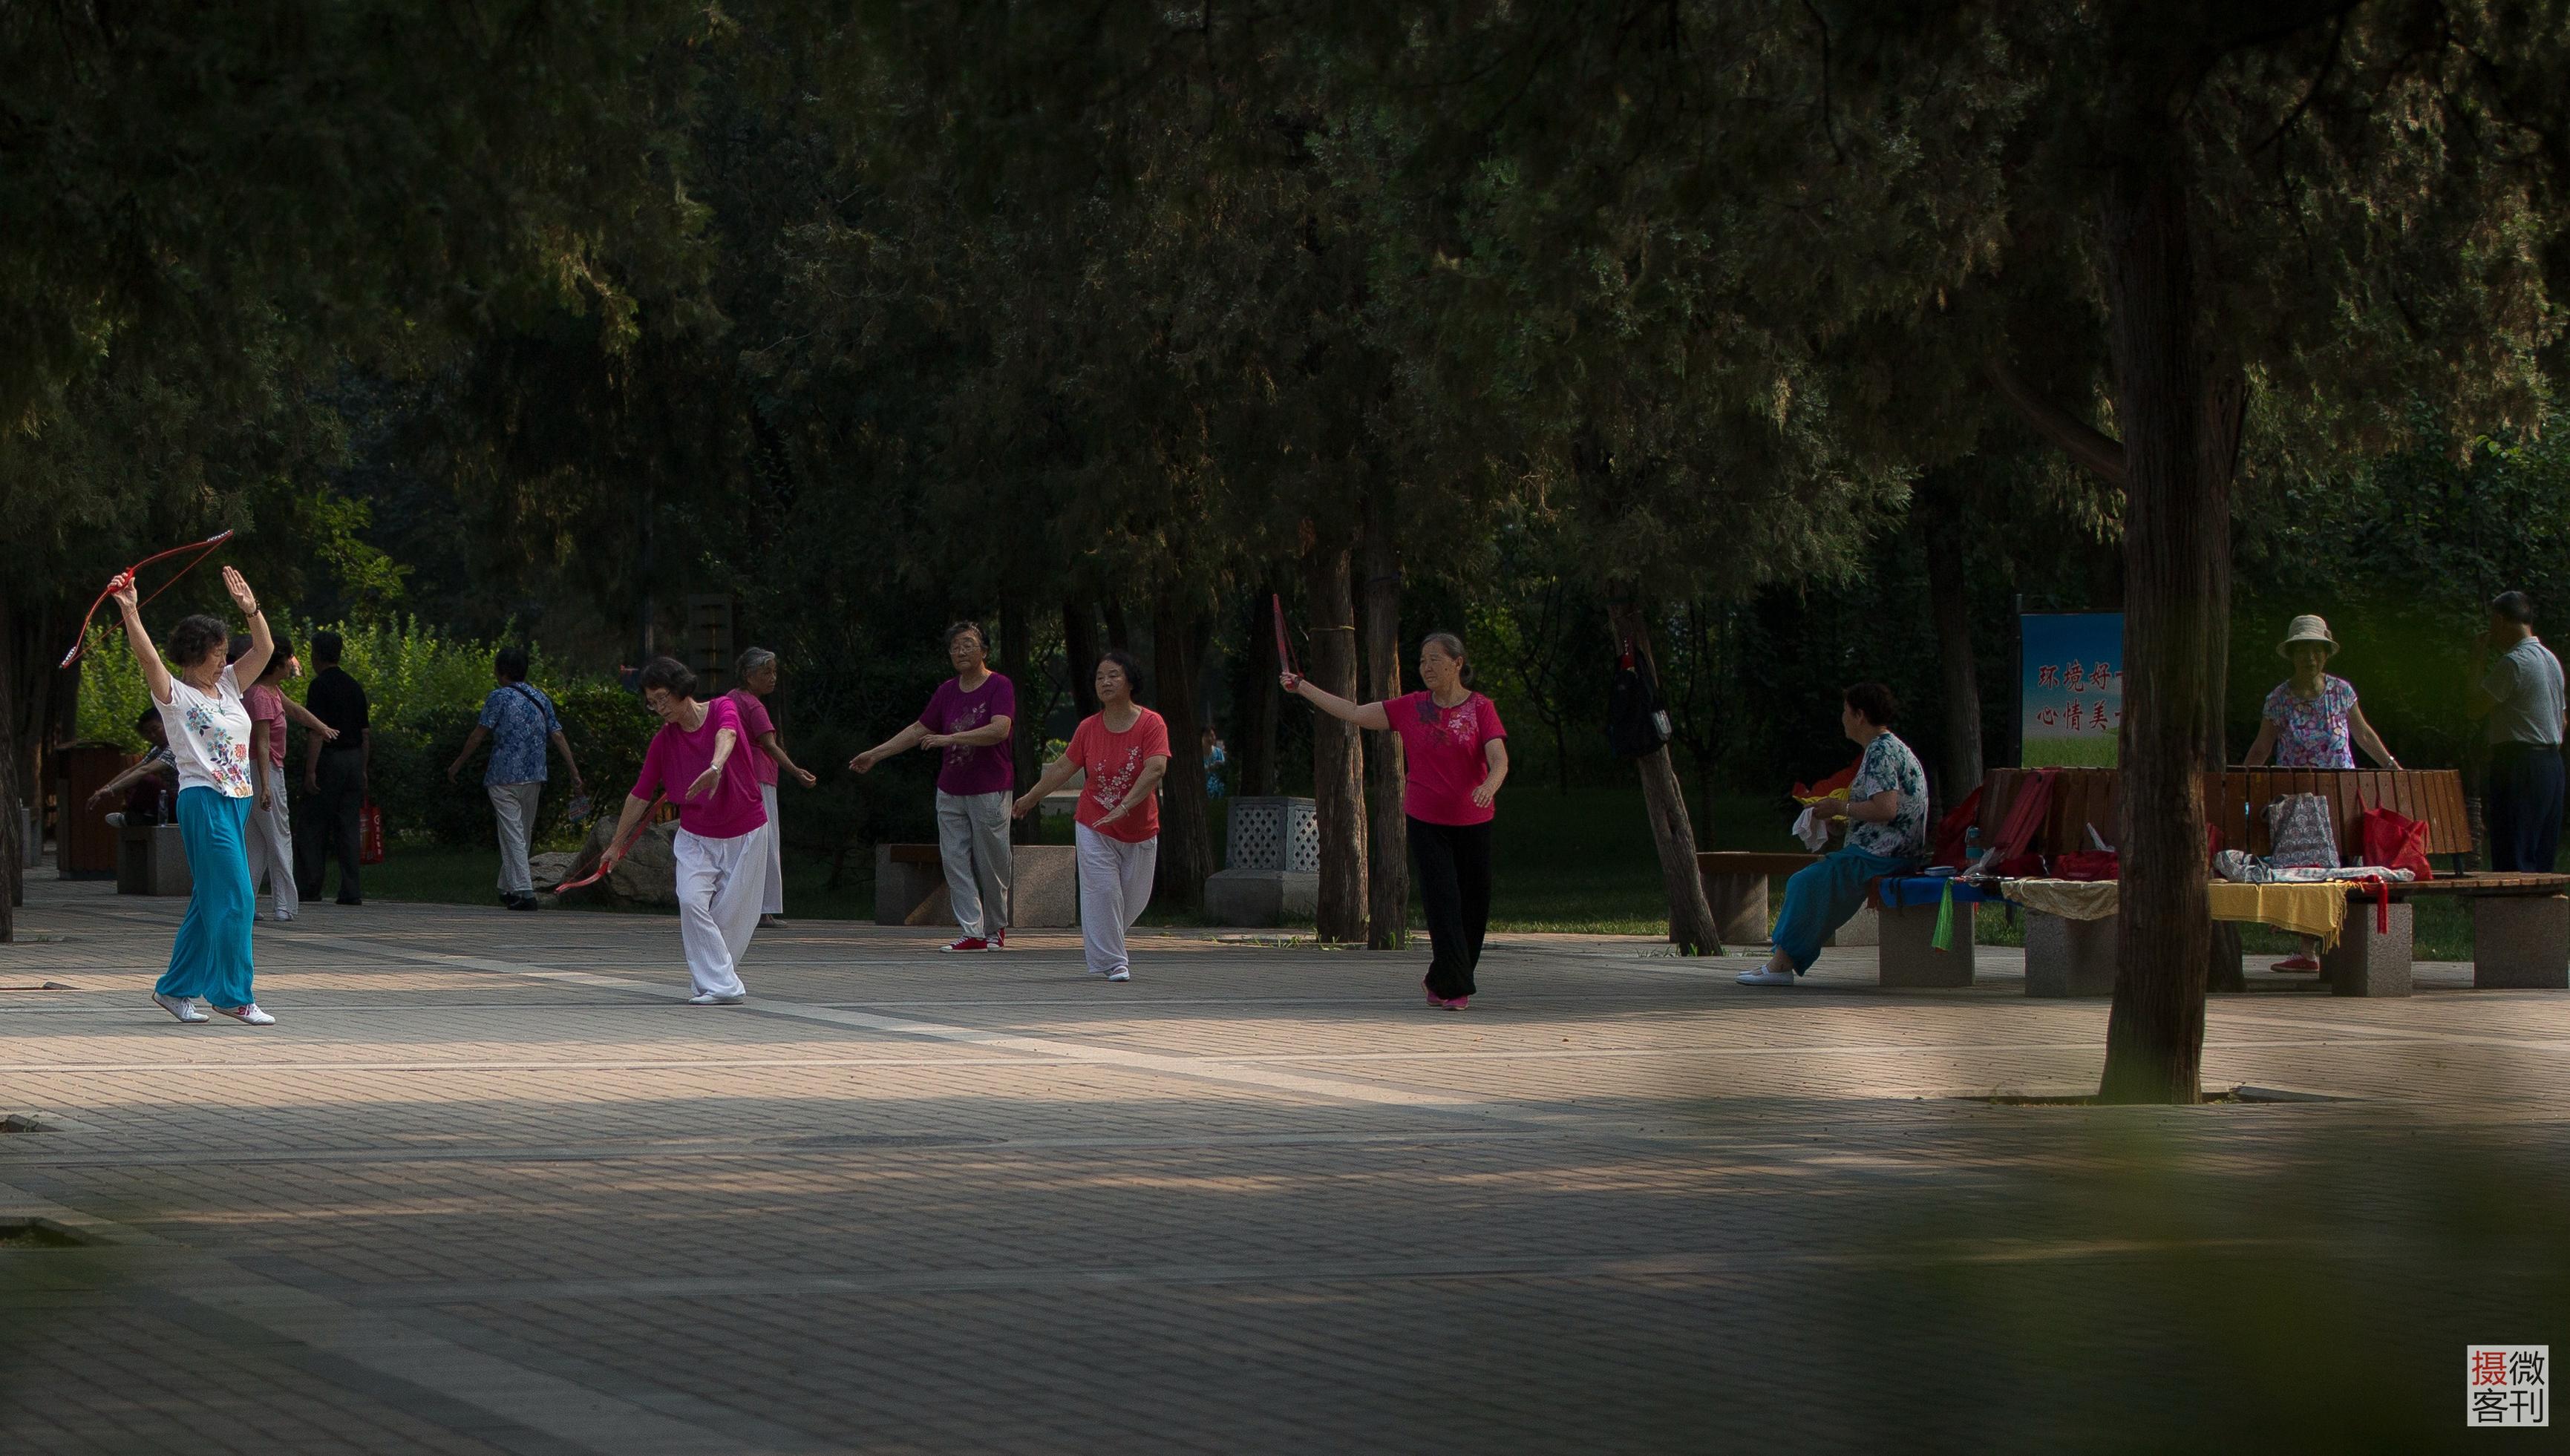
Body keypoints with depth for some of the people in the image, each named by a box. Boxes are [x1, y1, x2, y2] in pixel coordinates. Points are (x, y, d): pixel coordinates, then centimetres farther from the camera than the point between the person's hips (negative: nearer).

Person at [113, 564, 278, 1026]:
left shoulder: (228, 686, 14)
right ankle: (232, 995, -7)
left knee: (210, 902, 10)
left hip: (237, 803, 8)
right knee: (235, 899, -11)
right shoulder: (175, 694, -5)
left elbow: (264, 650, 14)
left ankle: (176, 988, 18)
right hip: (204, 801, -8)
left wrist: (249, 607, 1)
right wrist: (129, 611, -32)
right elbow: (147, 657, -20)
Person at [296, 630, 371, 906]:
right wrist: (363, 770, 18)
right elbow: (365, 732, 13)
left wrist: (310, 770, -18)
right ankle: (351, 891, 0)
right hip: (354, 760, 6)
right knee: (348, 826, 5)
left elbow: (319, 730, -16)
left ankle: (309, 885, 3)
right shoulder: (353, 686, 13)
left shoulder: (320, 685, -8)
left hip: (328, 759, -6)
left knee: (315, 824, 3)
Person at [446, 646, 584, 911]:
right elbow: (558, 737, 6)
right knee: (523, 834, 16)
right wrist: (575, 775, 6)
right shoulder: (541, 698, 10)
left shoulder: (499, 697, -7)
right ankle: (509, 888, 25)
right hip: (534, 777, 6)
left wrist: (458, 764, 6)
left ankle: (524, 891, -16)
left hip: (504, 777, -6)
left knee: (512, 835, -6)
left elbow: (479, 735, -5)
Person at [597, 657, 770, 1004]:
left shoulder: (722, 709, -10)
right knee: (691, 900, -19)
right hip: (695, 838, 2)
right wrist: (616, 844, 10)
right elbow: (640, 794, 6)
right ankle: (722, 986, -20)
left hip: (744, 835, -2)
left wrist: (716, 767, -56)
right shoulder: (663, 741, -1)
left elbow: (726, 735, -34)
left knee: (732, 917, -1)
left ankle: (716, 977, 17)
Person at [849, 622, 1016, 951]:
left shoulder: (999, 687, -7)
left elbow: (999, 730, -23)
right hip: (950, 790, 6)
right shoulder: (947, 691, 12)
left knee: (991, 862, 0)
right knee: (955, 861, -2)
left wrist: (950, 738, -26)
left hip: (989, 791, -6)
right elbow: (919, 730, 19)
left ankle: (996, 928, 16)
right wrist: (876, 754, 18)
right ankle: (972, 931, -3)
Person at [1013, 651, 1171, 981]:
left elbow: (1155, 769, -24)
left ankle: (1099, 940, 35)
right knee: (1103, 892, -10)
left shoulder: (1151, 724, -12)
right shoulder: (1088, 728, -3)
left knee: (1135, 899, 9)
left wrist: (1124, 807, -33)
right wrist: (1030, 798, 15)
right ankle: (1113, 962, -2)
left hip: (1139, 829, 0)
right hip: (1093, 827, 0)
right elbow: (1064, 767, 8)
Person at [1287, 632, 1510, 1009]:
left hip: (1472, 821, 0)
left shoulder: (1481, 708, -2)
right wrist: (1303, 688, 8)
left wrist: (1490, 785, -36)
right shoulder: (1411, 708, 5)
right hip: (1426, 821, 0)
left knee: (1475, 903, 4)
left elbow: (1499, 759, -13)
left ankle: (1441, 981, 23)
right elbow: (1354, 713, 9)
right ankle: (1453, 987, -10)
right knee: (1442, 899, -11)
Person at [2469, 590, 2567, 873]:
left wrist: (2478, 663, -1)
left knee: (2513, 860, -9)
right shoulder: (2551, 659, 15)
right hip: (2551, 762, 9)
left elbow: (2476, 707, -11)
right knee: (2542, 857, 10)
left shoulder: (2514, 662, -13)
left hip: (2519, 765, -9)